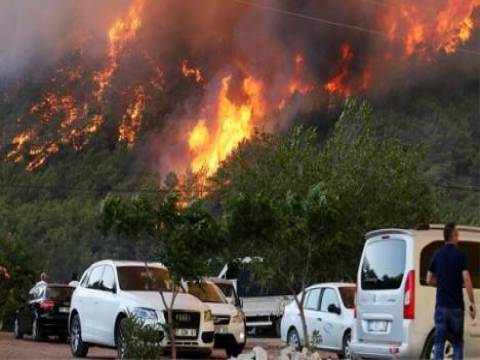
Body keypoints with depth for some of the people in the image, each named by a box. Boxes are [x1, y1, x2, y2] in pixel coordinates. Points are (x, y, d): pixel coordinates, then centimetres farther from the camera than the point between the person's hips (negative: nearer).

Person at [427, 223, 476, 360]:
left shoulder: (437, 254, 6)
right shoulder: (460, 254, -5)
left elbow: (429, 280, 9)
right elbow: (466, 279, -14)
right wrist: (472, 303, -10)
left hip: (441, 305, 2)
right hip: (457, 305, -2)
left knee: (439, 342, 2)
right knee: (457, 342, 11)